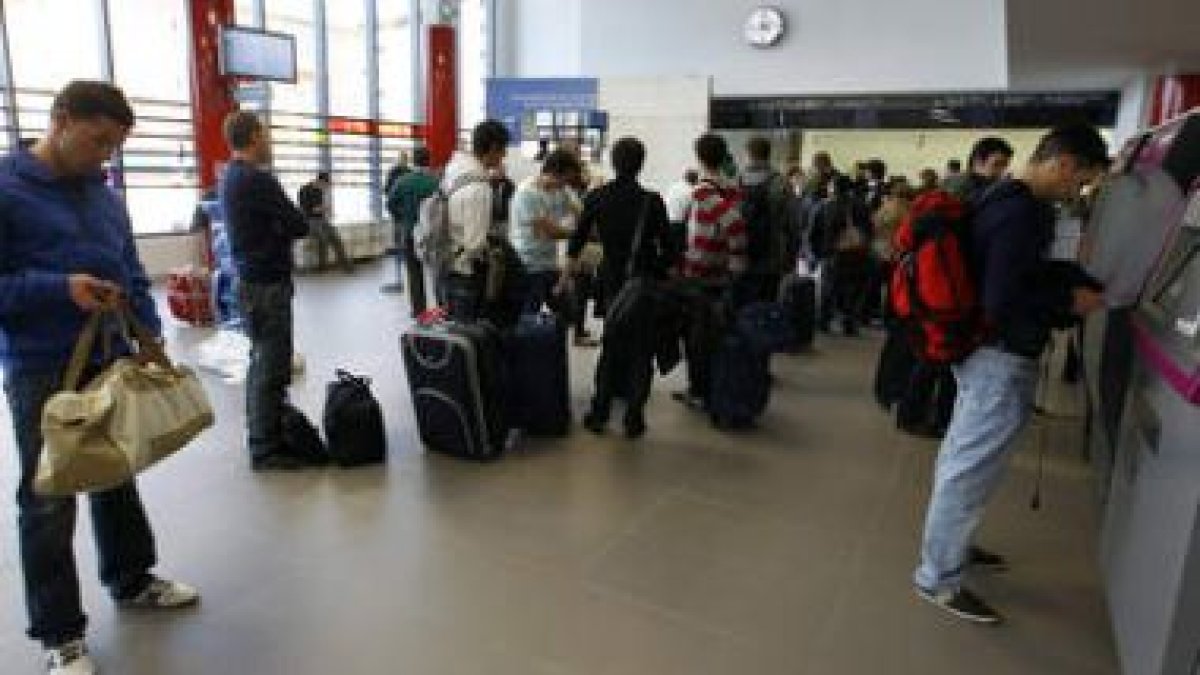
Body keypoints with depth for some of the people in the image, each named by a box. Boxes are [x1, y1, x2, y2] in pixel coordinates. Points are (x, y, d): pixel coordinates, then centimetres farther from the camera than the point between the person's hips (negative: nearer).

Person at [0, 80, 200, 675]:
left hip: (111, 362, 6)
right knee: (49, 503, 5)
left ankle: (131, 580, 38)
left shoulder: (105, 196, 8)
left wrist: (151, 338, 0)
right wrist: (59, 287, -23)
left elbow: (132, 274, 12)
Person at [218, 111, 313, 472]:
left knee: (262, 360, 19)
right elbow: (300, 226, -17)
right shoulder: (258, 179, -18)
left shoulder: (230, 177, 13)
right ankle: (266, 448, 4)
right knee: (272, 367, -3)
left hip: (250, 277, 10)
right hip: (268, 282, -10)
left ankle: (261, 432, 29)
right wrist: (284, 226, 2)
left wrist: (275, 226, -1)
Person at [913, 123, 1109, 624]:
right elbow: (1002, 302, -28)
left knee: (964, 460, 21)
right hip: (1002, 360, -10)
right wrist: (1069, 302, -14)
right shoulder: (1022, 213, -23)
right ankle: (938, 579, 13)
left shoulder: (1007, 200, 8)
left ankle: (951, 545, 39)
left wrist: (1077, 282, 4)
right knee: (970, 471, 0)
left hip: (986, 353, 10)